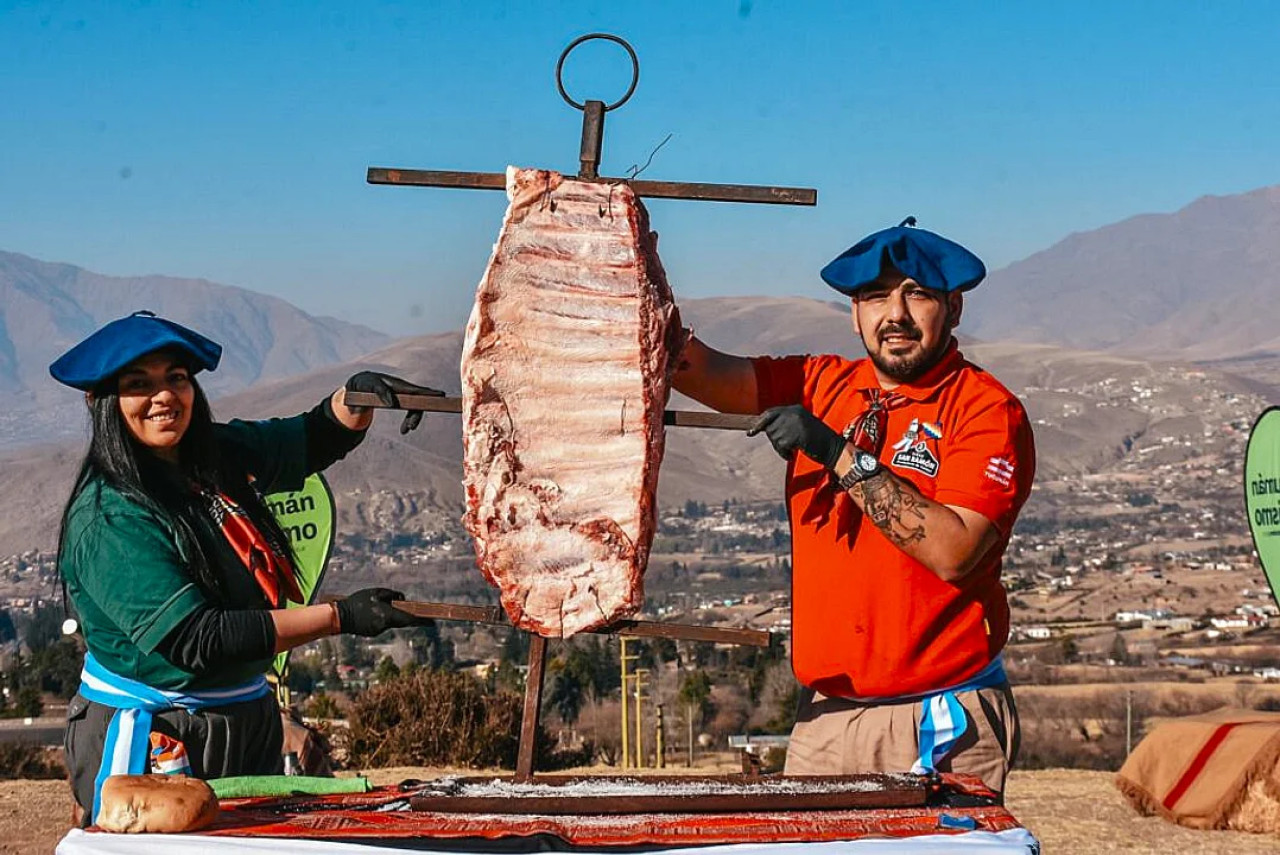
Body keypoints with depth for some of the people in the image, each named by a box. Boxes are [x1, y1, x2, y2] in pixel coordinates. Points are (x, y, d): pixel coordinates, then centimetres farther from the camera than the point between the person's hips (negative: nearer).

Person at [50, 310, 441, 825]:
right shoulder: (108, 518, -19)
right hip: (149, 742, -7)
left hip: (248, 722, 7)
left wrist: (356, 395, -5)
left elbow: (316, 441, 19)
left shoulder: (223, 456, 3)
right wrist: (341, 617, -23)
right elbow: (195, 639, -24)